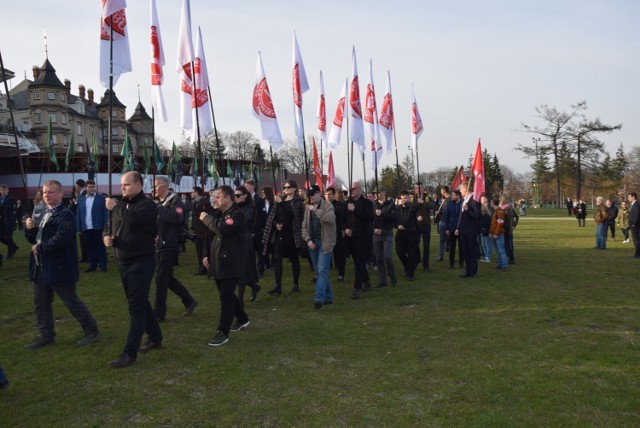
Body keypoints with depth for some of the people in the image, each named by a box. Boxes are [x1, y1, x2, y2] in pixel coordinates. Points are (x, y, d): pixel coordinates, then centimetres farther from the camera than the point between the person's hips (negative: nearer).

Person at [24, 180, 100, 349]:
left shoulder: (65, 215, -14)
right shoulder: (44, 214, 15)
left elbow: (61, 238, -27)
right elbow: (34, 239, 18)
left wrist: (40, 248, -18)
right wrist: (30, 228, -2)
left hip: (59, 268, -9)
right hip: (41, 268, 9)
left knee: (72, 302, 0)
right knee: (41, 303, 14)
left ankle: (92, 330, 12)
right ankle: (46, 336, 27)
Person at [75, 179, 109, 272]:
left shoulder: (101, 198, 1)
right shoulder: (81, 200, 11)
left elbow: (105, 213, -3)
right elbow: (78, 215, 10)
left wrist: (106, 227, -10)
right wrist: (78, 228, 3)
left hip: (98, 227, -3)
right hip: (86, 228, 3)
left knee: (100, 246, 3)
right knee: (89, 247, 8)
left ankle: (103, 265, 8)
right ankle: (92, 265, 16)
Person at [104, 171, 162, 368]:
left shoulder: (147, 205, -13)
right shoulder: (121, 204, 11)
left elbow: (133, 218, -33)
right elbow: (110, 226, 19)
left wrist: (115, 207, -16)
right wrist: (107, 236, -4)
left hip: (142, 262, -8)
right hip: (124, 262, 8)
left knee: (136, 307, -6)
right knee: (140, 302, 17)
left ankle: (130, 352, -2)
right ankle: (155, 337, 32)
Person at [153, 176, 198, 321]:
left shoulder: (175, 201, -10)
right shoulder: (159, 202, 16)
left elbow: (177, 218, -28)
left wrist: (158, 209, -25)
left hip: (170, 246, -9)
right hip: (159, 245, 9)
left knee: (160, 279, -5)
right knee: (167, 278, 14)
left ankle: (159, 313, 6)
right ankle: (189, 301, 27)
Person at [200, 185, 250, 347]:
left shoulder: (237, 214, -14)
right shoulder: (218, 214, 12)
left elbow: (223, 229, -32)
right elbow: (212, 236, 19)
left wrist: (206, 218, -18)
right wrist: (207, 255, 8)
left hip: (231, 263, -9)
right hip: (218, 262, 9)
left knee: (226, 296, -8)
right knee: (226, 294, 18)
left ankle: (223, 333, -2)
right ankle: (242, 319, 37)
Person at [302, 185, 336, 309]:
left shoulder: (327, 205, -5)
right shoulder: (308, 207, 12)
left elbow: (330, 219, -26)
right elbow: (305, 226, 12)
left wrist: (315, 210, -22)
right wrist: (308, 240, -2)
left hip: (324, 242, -6)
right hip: (312, 242, 6)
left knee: (322, 271, -14)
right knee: (319, 272, 10)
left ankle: (319, 298, -19)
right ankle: (327, 297, 20)